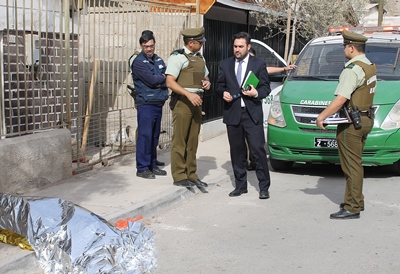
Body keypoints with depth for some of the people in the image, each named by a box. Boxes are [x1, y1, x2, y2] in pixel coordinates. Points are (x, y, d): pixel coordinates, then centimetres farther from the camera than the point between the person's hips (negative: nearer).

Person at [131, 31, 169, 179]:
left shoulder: (158, 59, 13)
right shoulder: (138, 62, -8)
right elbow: (152, 80, -18)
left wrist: (160, 83, -13)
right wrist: (163, 77, -1)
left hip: (158, 104, 7)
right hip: (146, 104, -7)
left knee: (154, 136, 12)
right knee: (145, 135, -5)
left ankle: (152, 165, 21)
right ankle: (142, 168, 1)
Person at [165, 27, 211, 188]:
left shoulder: (200, 58, 18)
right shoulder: (177, 57, -7)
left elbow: (205, 77, 31)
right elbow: (170, 82, -15)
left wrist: (207, 83, 7)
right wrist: (189, 94, -24)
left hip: (196, 102, 8)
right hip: (182, 102, -8)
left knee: (193, 141, 11)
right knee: (179, 141, -4)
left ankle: (191, 175, 18)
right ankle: (179, 176, 2)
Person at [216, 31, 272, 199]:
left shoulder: (259, 64, 4)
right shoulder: (225, 65, 11)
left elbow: (266, 87, 3)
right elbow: (219, 85, 14)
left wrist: (256, 93, -17)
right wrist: (223, 93, -8)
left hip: (252, 114, -3)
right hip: (232, 113, 3)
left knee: (258, 150, -6)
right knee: (237, 151, 9)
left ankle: (264, 187, 3)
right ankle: (240, 186, 20)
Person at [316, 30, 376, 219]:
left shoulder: (353, 69, -19)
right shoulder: (370, 67, 12)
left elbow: (341, 99, -25)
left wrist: (321, 116, -19)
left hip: (352, 123, -10)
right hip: (366, 119, 10)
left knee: (351, 165, -5)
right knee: (356, 163, 19)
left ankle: (352, 208, 0)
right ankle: (356, 201, 29)